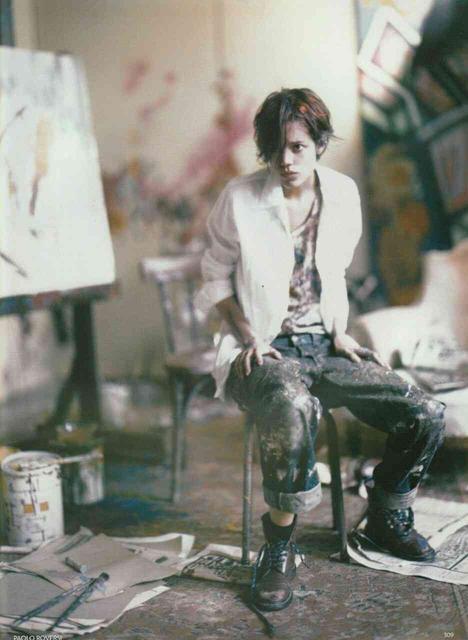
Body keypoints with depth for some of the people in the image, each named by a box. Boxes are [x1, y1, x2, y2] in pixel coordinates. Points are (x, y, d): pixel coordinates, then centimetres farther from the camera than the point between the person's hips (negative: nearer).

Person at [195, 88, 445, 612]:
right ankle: (280, 542, -20)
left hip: (323, 346, 5)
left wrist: (341, 334, 5)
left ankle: (385, 516, 17)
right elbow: (215, 278, 2)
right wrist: (248, 336, -11)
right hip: (262, 351, -4)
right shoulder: (240, 199, -7)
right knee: (293, 407, -41)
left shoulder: (343, 194, 5)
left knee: (426, 415, -11)